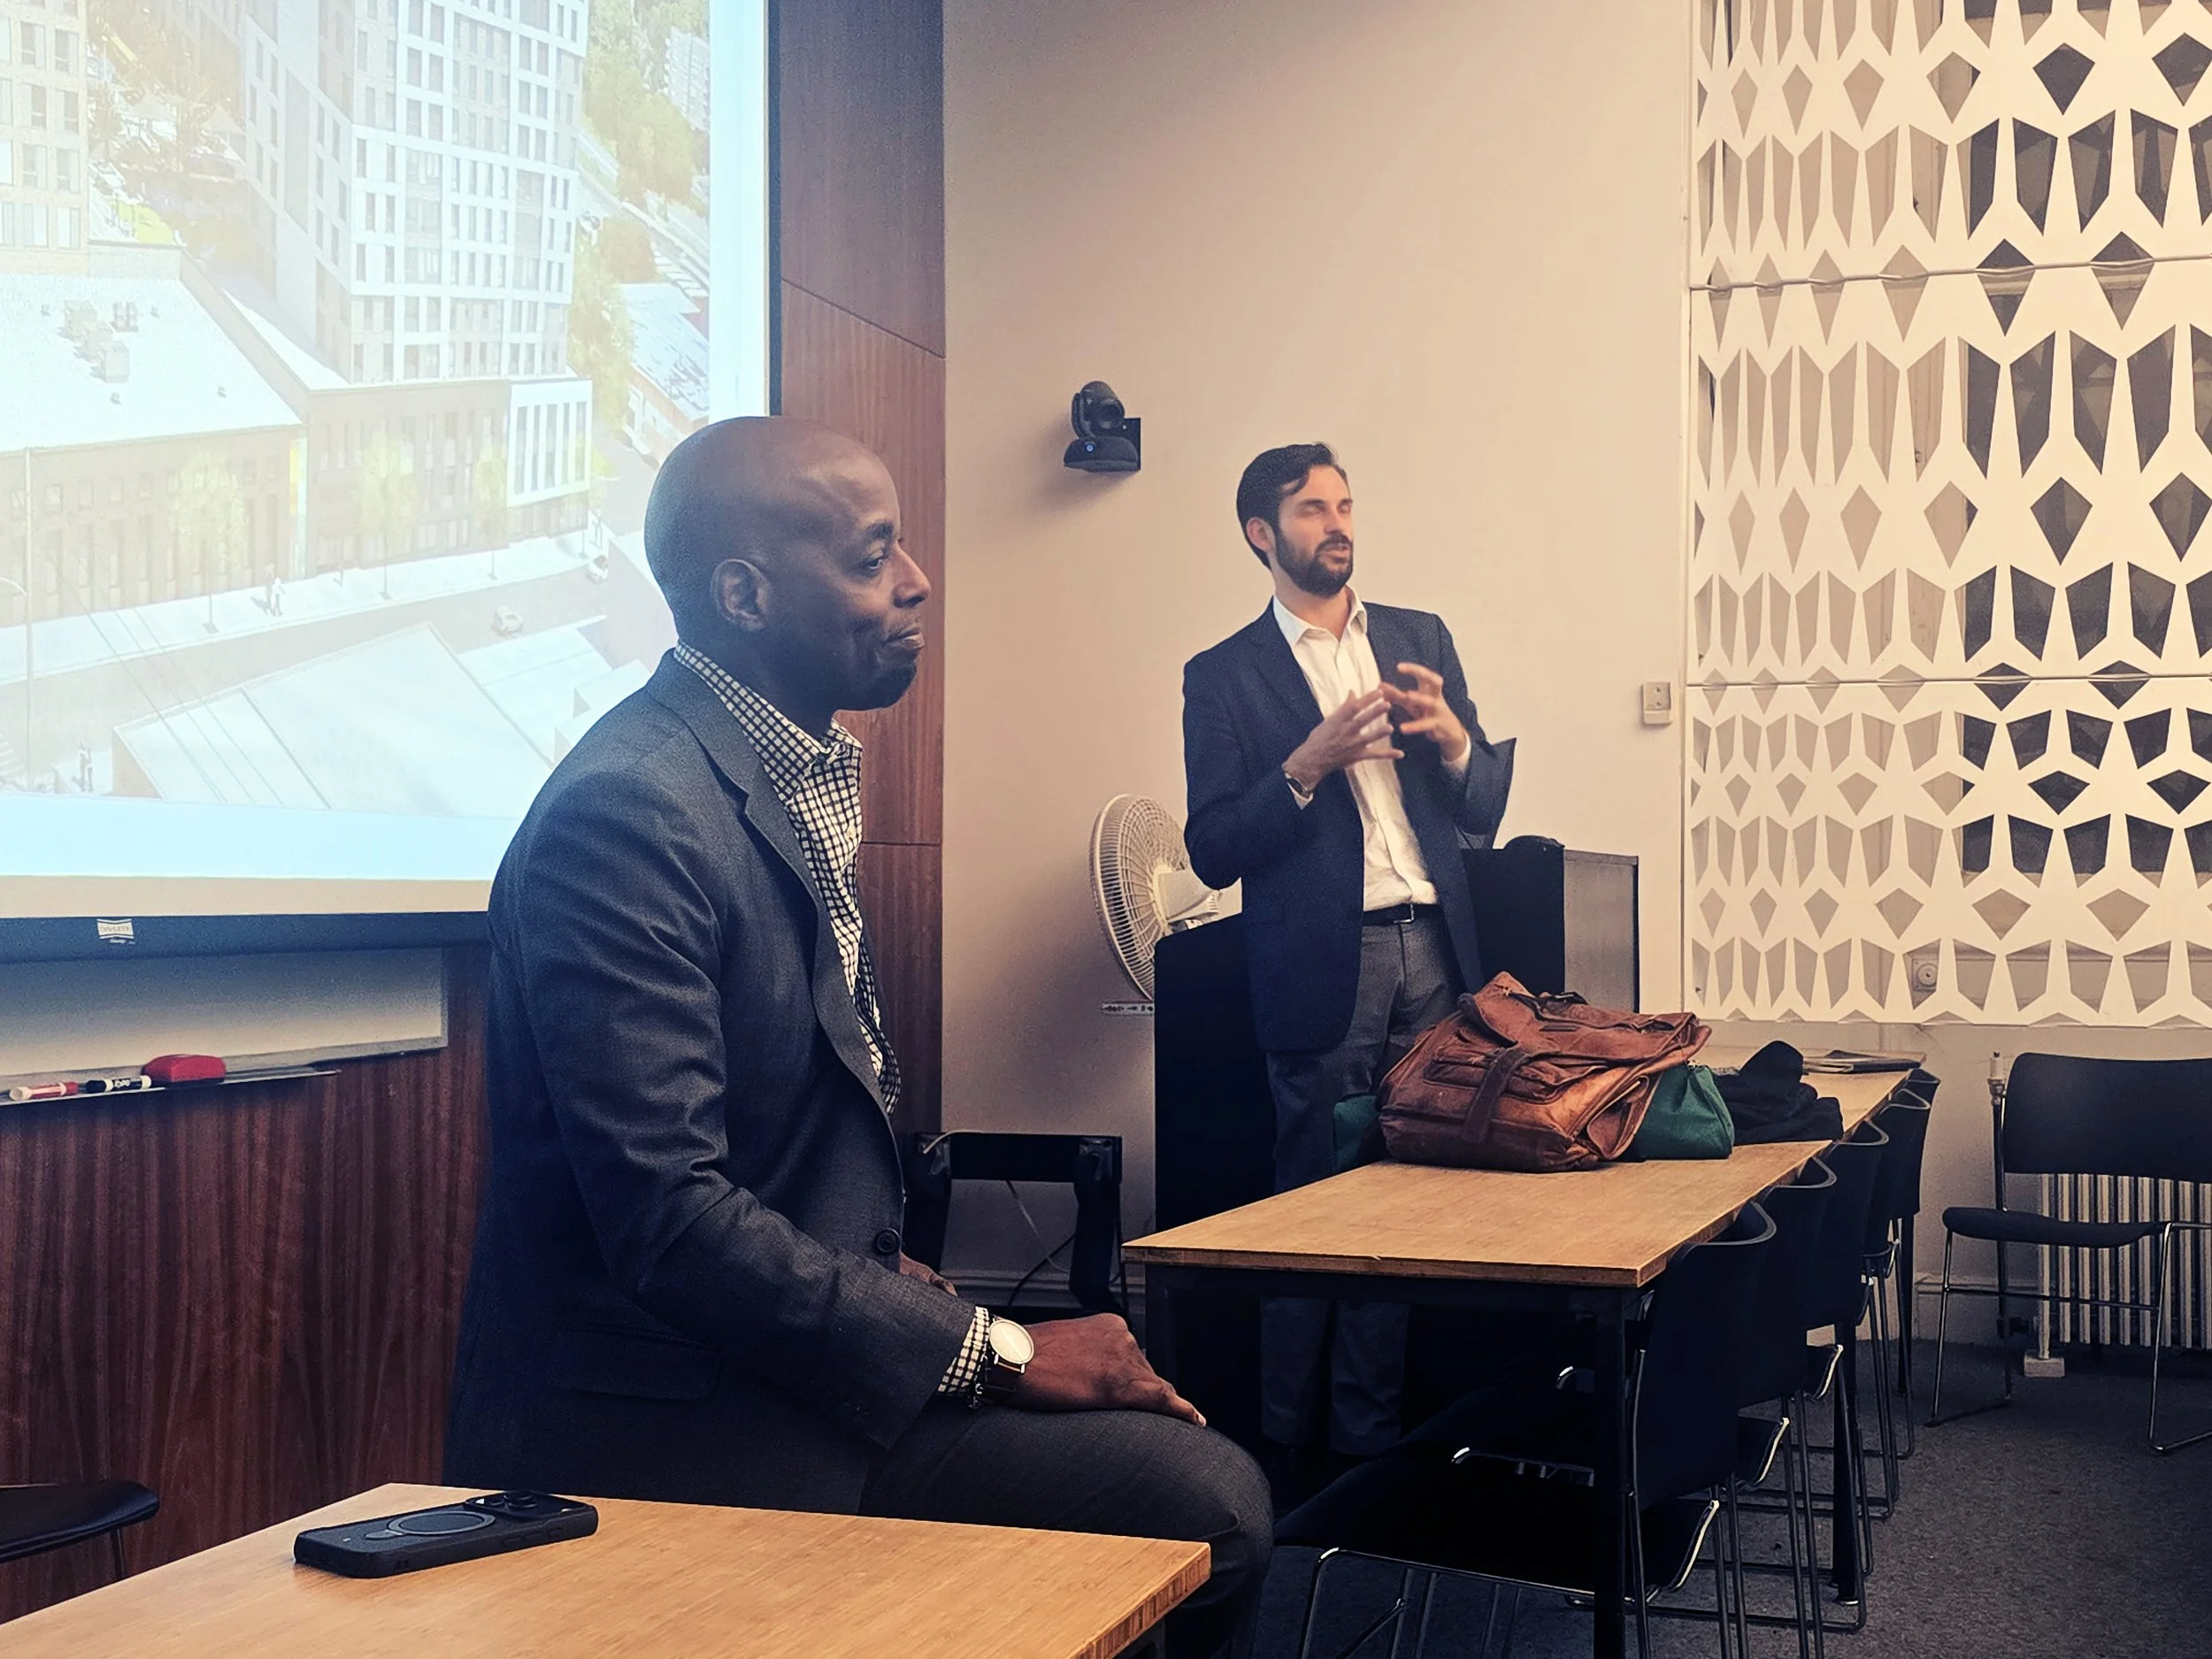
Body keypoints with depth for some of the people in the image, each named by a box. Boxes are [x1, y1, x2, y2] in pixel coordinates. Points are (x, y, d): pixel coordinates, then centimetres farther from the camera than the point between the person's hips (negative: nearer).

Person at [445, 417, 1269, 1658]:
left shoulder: (799, 775, 11)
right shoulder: (631, 811, -19)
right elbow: (668, 1215, -24)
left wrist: (884, 1270, 5)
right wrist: (990, 1352, -18)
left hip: (794, 1362, 9)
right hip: (671, 1428, -9)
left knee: (1212, 1492, -6)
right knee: (1202, 1498, -17)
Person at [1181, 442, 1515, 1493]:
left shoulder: (1421, 639, 15)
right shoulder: (1224, 676, 4)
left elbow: (1485, 811, 14)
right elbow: (1214, 853, -3)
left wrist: (1452, 738, -7)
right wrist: (1309, 764, -16)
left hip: (1432, 952, 4)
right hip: (1323, 965, -3)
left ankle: (1370, 1436, 16)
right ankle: (1290, 1449, 12)